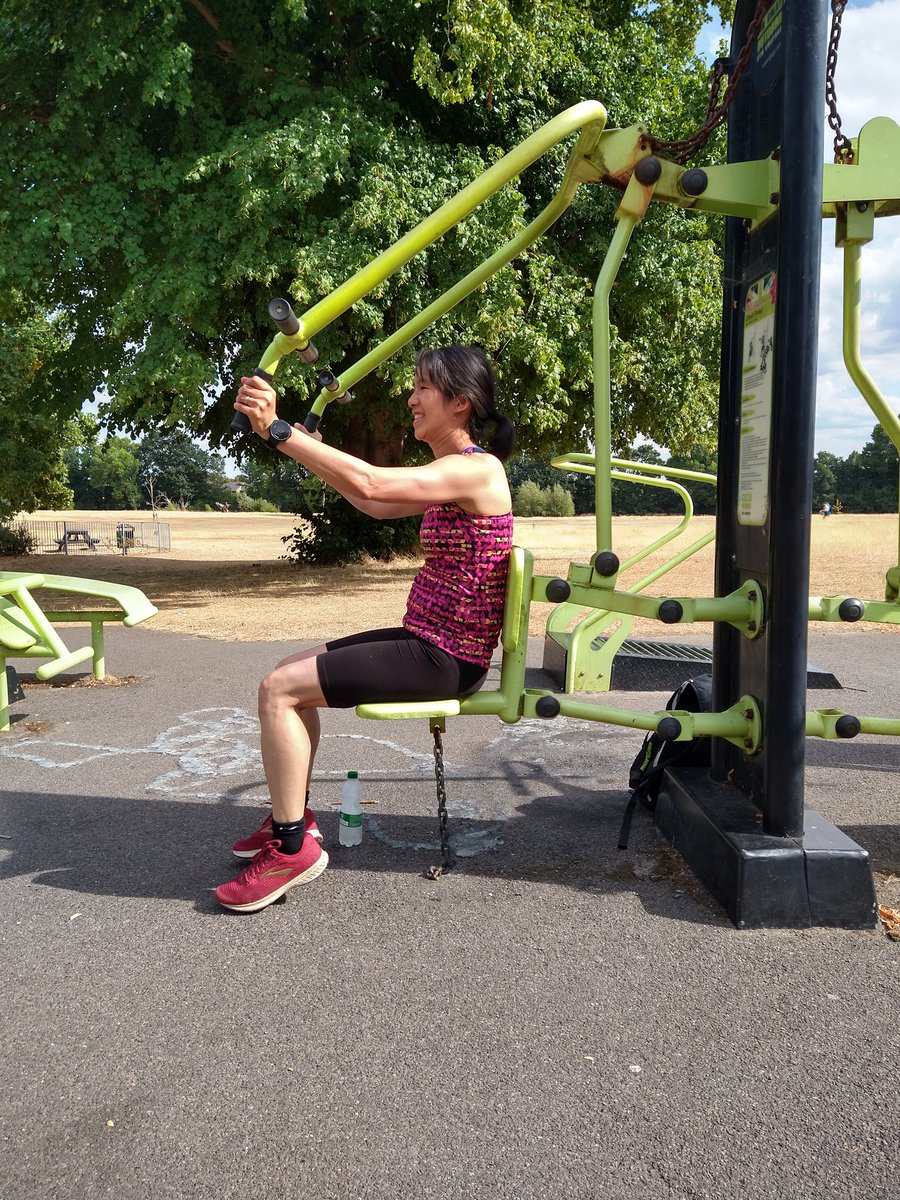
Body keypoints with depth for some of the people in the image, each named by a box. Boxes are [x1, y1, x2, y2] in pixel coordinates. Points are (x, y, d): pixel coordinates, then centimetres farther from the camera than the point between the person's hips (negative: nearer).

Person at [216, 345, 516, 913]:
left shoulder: (477, 468, -19)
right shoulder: (456, 471, 14)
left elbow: (371, 484, -30)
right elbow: (379, 505, 17)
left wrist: (279, 429, -27)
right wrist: (307, 446, 11)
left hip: (445, 659, -10)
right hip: (428, 642, 10)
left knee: (279, 690, -13)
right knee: (290, 671, 15)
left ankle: (293, 846, -1)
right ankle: (292, 816, 25)